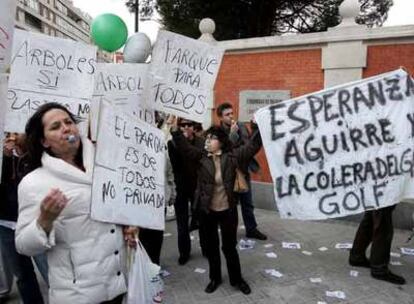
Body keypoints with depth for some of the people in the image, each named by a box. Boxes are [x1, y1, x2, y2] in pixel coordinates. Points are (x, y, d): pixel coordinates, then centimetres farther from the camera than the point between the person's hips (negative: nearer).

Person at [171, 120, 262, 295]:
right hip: (206, 211, 2)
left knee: (230, 246, 12)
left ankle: (236, 279, 33)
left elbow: (252, 146, -8)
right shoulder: (200, 156, -4)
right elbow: (184, 147, -16)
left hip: (228, 210, -1)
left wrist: (259, 127, -19)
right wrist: (175, 130, -29)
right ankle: (215, 278, 38)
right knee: (211, 247, 17)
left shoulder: (231, 156, -6)